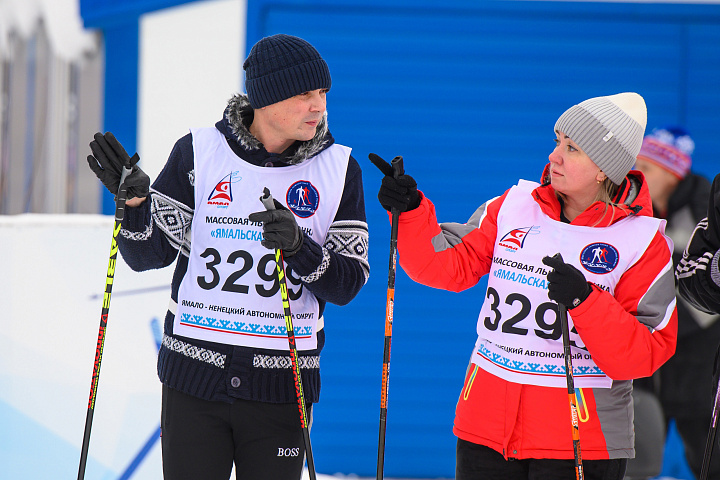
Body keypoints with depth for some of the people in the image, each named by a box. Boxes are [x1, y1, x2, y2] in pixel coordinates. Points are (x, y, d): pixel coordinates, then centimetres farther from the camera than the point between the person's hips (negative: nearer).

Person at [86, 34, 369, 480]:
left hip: (280, 387, 1)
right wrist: (134, 201, -17)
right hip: (194, 376, -1)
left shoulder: (339, 168, 2)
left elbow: (348, 284, -2)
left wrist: (300, 249, -20)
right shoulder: (199, 153, 0)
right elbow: (149, 254, 2)